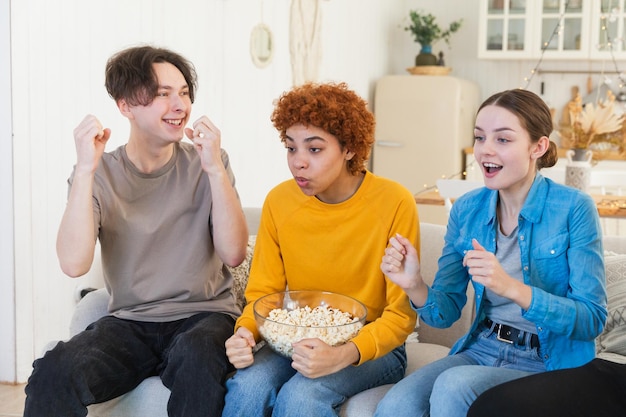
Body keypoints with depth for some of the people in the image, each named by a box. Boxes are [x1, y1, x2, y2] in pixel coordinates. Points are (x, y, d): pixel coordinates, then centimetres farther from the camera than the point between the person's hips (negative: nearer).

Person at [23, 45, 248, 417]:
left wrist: (215, 168, -19)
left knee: (194, 356, -36)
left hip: (204, 316, 0)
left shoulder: (205, 166, 1)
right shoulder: (100, 174, 0)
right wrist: (86, 169, -19)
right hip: (130, 322, 1)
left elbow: (234, 254, -10)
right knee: (55, 371, -28)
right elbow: (74, 264, -15)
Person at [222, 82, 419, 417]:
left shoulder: (394, 203, -14)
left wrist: (344, 354, -29)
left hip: (372, 347, -3)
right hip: (298, 341, 3)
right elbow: (263, 291, 6)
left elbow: (402, 314, -12)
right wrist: (245, 331, -17)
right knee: (248, 386, -29)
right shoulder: (279, 201, -2)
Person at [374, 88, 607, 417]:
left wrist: (512, 288, -30)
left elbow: (591, 320, -15)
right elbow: (446, 313, 4)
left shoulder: (574, 208, -12)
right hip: (481, 349, 4)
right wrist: (415, 286, -18)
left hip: (549, 363, -3)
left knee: (454, 385, -30)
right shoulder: (467, 210, 2)